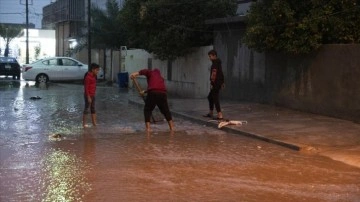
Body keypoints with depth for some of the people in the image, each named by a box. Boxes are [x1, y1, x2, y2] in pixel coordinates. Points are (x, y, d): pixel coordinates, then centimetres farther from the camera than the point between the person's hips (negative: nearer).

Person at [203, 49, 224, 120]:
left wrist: (212, 83, -21)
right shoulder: (218, 63, 17)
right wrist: (222, 83, 26)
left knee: (215, 98, -10)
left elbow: (214, 74, -21)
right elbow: (221, 74, 23)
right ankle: (210, 113, 27)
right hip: (219, 83, 10)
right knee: (210, 97, 19)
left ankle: (220, 115, -13)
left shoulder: (215, 63, -14)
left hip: (216, 83, -10)